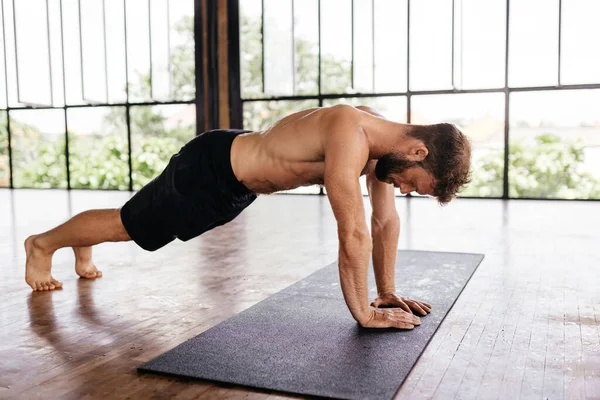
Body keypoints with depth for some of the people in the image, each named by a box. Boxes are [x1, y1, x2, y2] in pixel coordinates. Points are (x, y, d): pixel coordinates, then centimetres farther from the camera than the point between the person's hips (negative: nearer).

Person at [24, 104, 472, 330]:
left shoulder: (383, 136, -9)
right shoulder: (350, 135, -37)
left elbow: (387, 220, -1)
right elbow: (354, 235, -37)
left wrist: (387, 291, 0)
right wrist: (364, 312, -27)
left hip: (239, 181, 8)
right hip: (209, 168, -8)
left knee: (140, 223, 29)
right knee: (126, 226, 14)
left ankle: (83, 246, 57)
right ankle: (42, 243, 41)